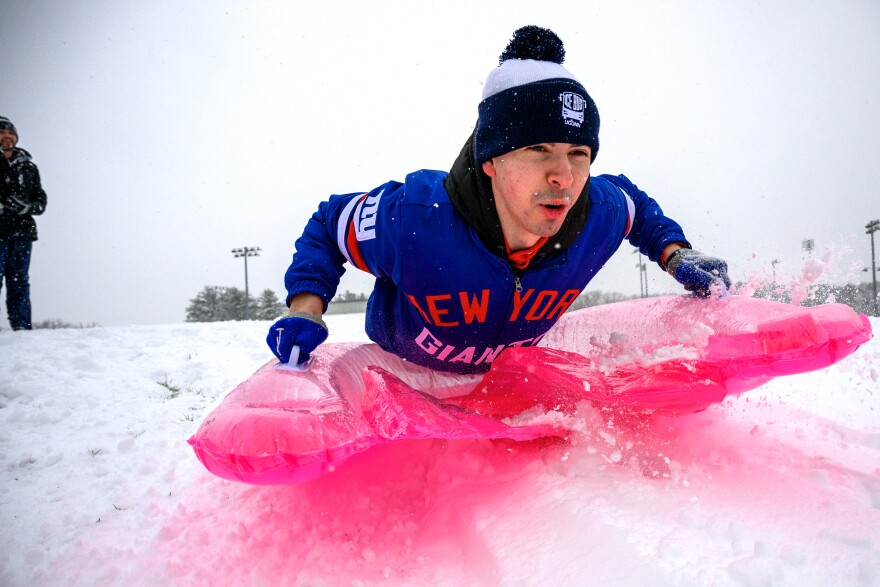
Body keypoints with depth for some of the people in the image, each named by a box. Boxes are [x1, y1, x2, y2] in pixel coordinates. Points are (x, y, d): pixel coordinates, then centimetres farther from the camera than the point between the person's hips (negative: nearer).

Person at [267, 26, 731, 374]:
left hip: (505, 376, 3)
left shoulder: (599, 216, -26)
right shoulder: (411, 218, -39)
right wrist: (305, 309, -30)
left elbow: (635, 203, 2)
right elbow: (329, 225, -17)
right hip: (402, 372, -3)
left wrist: (675, 255, -11)